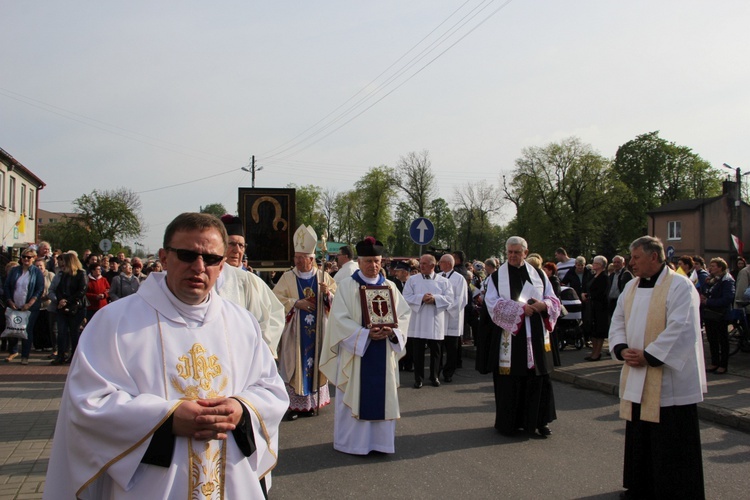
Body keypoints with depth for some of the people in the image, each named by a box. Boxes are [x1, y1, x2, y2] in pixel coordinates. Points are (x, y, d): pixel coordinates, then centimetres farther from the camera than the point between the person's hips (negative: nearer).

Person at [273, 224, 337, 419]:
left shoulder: (324, 277, 5)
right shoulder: (287, 277, 2)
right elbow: (276, 299, -6)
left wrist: (327, 293, -16)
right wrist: (296, 303, -16)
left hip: (317, 332, 1)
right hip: (294, 333, -1)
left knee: (314, 364, 6)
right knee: (294, 366, 0)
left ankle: (311, 403, 17)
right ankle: (294, 405, 7)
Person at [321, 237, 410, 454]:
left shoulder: (389, 287, 9)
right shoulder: (346, 285, -3)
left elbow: (403, 314, 4)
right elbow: (340, 319, -10)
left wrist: (392, 331, -16)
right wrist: (366, 334, -21)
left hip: (383, 353, 4)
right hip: (355, 350, -3)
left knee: (382, 395, 7)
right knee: (355, 396, 1)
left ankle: (380, 439, 18)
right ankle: (352, 440, 14)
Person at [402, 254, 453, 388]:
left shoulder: (443, 281, 4)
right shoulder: (412, 280, 4)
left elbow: (449, 299, -4)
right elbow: (406, 297, -4)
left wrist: (435, 299, -18)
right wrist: (421, 298, -18)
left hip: (436, 323, 0)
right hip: (418, 322, 0)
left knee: (435, 351, 9)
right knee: (418, 351, 4)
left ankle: (434, 376, 23)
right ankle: (418, 378, 14)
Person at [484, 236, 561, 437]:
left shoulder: (539, 275, 12)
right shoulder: (497, 276, 3)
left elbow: (554, 301, 10)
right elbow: (493, 303, -8)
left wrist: (544, 305, -12)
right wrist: (520, 308, -17)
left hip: (535, 336, 2)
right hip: (509, 336, -2)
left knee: (538, 378, 3)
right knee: (510, 380, 0)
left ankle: (540, 420, 16)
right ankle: (509, 422, 12)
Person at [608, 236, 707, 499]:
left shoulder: (679, 286, -12)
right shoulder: (631, 287, 11)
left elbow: (680, 329, -20)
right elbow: (618, 321, 13)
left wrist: (648, 356, -19)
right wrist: (622, 349, -5)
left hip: (669, 381, -7)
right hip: (637, 379, 7)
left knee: (671, 442, 2)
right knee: (639, 436, 16)